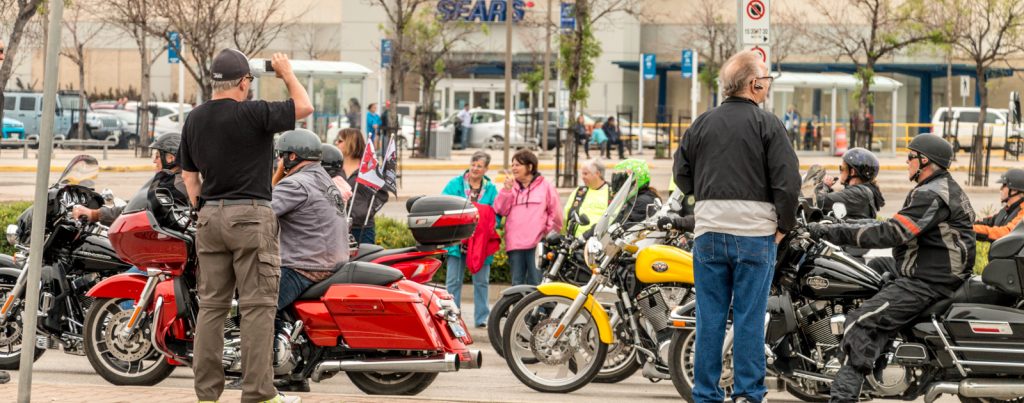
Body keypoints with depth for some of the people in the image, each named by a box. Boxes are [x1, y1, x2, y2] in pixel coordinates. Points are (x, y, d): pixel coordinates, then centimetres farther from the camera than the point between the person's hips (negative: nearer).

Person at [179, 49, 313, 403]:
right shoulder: (253, 114, -12)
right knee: (257, 305, -4)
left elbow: (188, 174, 16)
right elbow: (304, 107, -3)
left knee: (212, 304, 8)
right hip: (250, 215, -7)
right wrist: (287, 74, 10)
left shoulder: (195, 119, 9)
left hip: (210, 216, 7)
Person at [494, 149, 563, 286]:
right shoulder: (510, 187, 14)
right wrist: (507, 188, -5)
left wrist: (549, 231, -1)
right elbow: (500, 210, 2)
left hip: (537, 244, -4)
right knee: (517, 283, 7)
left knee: (536, 283, -4)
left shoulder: (545, 186, 4)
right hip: (514, 245, 4)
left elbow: (555, 213, 5)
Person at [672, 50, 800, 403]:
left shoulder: (702, 124, 7)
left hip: (709, 231, 4)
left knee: (710, 318, 7)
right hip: (755, 232, -4)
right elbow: (788, 179, -10)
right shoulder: (767, 124, -5)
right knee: (749, 317, 1)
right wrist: (784, 225, 0)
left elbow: (681, 172, 12)